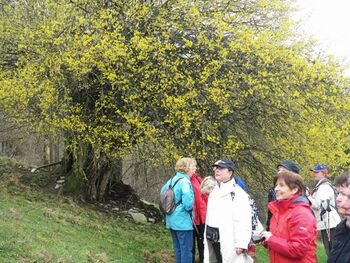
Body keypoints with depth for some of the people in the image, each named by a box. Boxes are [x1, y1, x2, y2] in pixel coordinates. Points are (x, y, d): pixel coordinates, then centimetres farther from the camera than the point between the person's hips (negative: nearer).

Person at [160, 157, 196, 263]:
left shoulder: (172, 180, 6)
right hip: (183, 221, -8)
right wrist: (190, 208, -6)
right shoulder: (185, 182, -19)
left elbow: (162, 192, 20)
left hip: (171, 220, 8)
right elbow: (188, 204, -27)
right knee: (186, 250, 1)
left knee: (178, 248, 18)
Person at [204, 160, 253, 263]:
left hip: (228, 240, -8)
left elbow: (243, 221, -21)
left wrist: (241, 243, -26)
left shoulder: (237, 192, -13)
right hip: (213, 239, 8)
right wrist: (207, 236, 18)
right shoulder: (215, 191, 16)